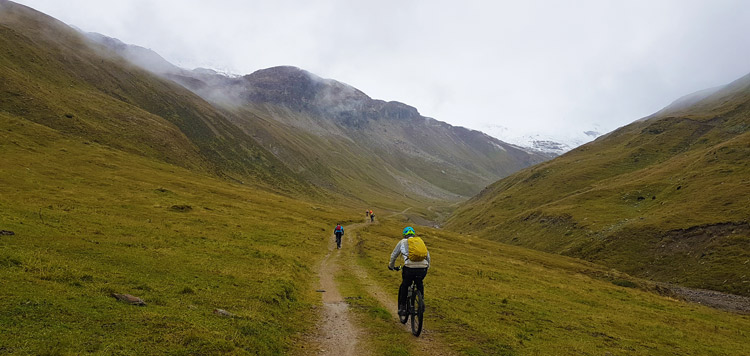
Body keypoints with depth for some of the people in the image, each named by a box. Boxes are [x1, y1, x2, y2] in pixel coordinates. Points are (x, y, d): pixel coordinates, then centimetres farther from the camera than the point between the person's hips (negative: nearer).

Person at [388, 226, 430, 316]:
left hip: (410, 268, -3)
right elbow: (428, 256, 33)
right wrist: (427, 266, 50)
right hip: (423, 269, 3)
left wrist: (391, 266, 45)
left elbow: (393, 255, 28)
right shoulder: (420, 241, 25)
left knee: (404, 287, 22)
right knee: (420, 284, 33)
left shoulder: (402, 242, 18)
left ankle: (402, 308, 19)